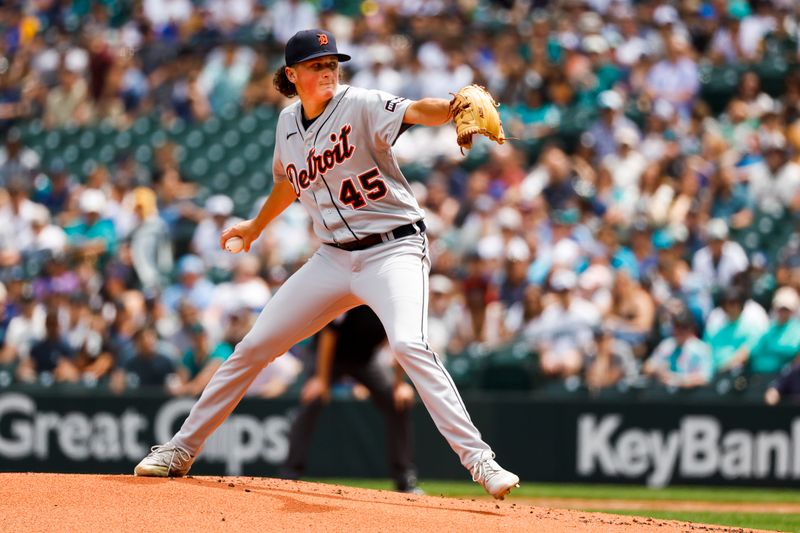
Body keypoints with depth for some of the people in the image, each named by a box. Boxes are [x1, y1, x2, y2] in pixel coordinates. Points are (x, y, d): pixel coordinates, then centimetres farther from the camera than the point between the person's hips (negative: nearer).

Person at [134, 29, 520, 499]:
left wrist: (457, 107, -53)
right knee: (253, 348, 7)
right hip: (334, 258, 6)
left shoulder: (360, 106, -12)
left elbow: (415, 111, -32)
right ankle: (182, 449, 22)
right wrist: (257, 225, 40)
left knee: (408, 343, -31)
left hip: (394, 249, -6)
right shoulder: (289, 123, 6)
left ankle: (478, 459, -31)